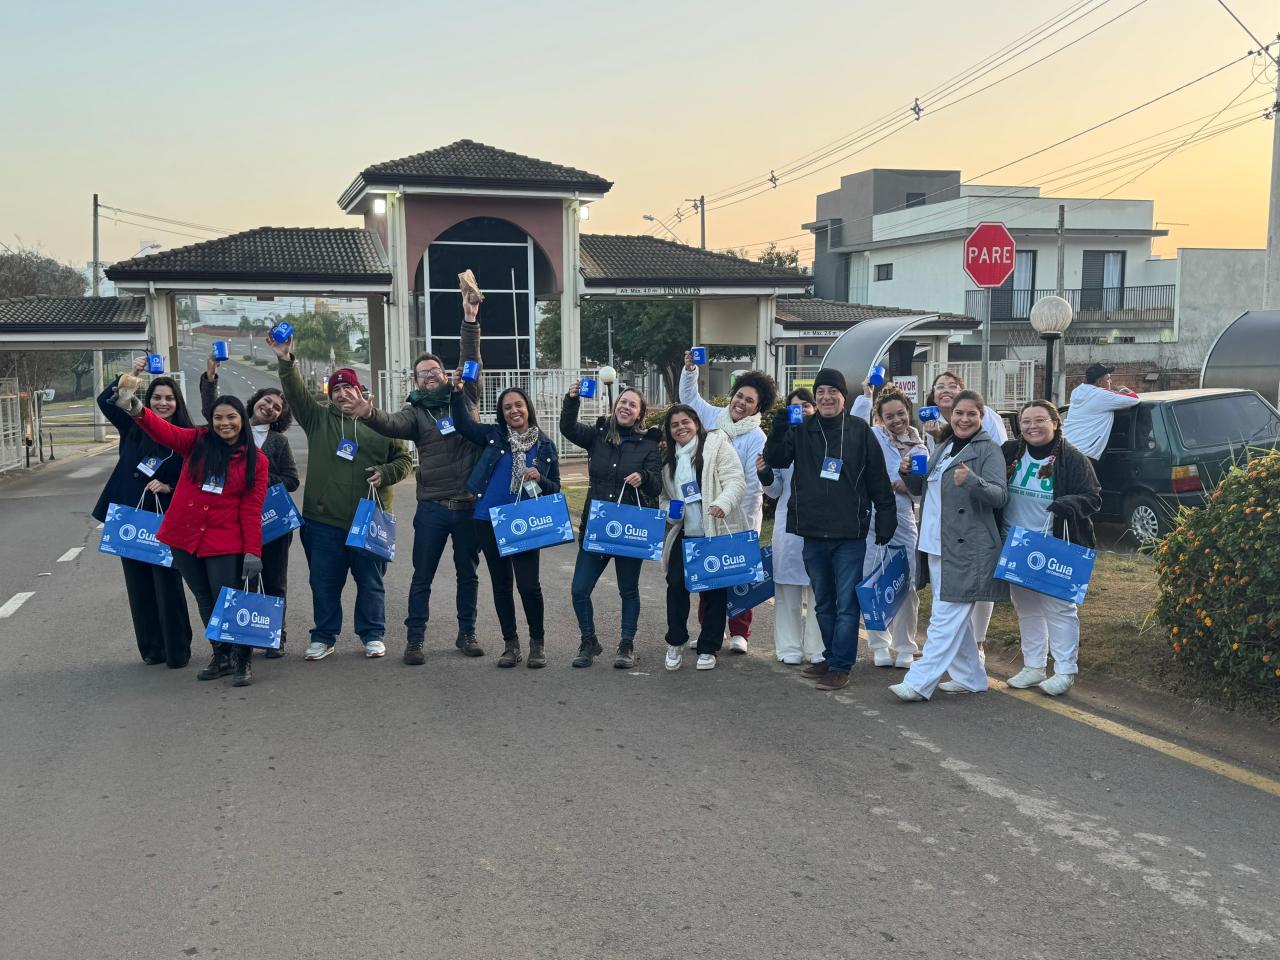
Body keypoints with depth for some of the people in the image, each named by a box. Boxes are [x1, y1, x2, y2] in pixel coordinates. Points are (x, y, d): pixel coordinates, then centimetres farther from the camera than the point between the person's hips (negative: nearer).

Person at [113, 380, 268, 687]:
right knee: (205, 602, 14)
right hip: (183, 537, 3)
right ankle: (221, 656, 29)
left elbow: (252, 509, -3)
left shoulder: (256, 460, -1)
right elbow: (163, 431, -15)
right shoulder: (196, 441, 2)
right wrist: (134, 407, -35)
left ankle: (243, 661, 14)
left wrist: (253, 551, -9)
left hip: (224, 543, -3)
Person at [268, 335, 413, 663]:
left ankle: (373, 635, 21)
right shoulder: (319, 418, 8)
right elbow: (296, 393, -5)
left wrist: (385, 473, -9)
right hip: (324, 519, 1)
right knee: (324, 582, 8)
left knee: (370, 582, 7)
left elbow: (404, 460, 10)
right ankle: (323, 636, 21)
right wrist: (286, 362, -20)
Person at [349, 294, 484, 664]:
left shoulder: (465, 398, 8)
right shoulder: (415, 412, 3)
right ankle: (415, 638, 13)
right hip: (432, 506, -1)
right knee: (422, 577, 4)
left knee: (468, 573, 12)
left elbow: (471, 362, -3)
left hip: (469, 504, 1)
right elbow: (391, 426, -16)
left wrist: (470, 322, -13)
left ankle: (467, 633, 25)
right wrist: (370, 414, -38)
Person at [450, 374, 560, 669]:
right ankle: (510, 643, 21)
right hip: (489, 521, 2)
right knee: (501, 584, 9)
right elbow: (464, 424, -5)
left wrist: (539, 479, -13)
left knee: (528, 584, -6)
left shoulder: (545, 446, 4)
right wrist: (458, 392, -16)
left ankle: (537, 642, 12)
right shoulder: (493, 435, 6)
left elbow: (555, 488, 7)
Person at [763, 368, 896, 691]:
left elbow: (878, 479, 3)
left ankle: (840, 667, 4)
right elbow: (775, 460, 0)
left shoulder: (860, 431, 0)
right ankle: (831, 657, 27)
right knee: (824, 602, 15)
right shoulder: (801, 430, 6)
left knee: (846, 604, -2)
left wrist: (886, 519, 0)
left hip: (849, 534, -3)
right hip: (813, 532, 4)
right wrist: (779, 429, -16)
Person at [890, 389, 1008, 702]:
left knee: (946, 617, -8)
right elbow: (924, 489, 24)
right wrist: (908, 473, 4)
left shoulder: (988, 449, -6)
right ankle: (970, 677, 25)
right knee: (956, 615, 15)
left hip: (966, 548, -8)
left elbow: (1000, 495, -15)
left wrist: (972, 481, -33)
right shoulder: (943, 447, 17)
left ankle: (920, 682, -9)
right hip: (936, 546, 8)